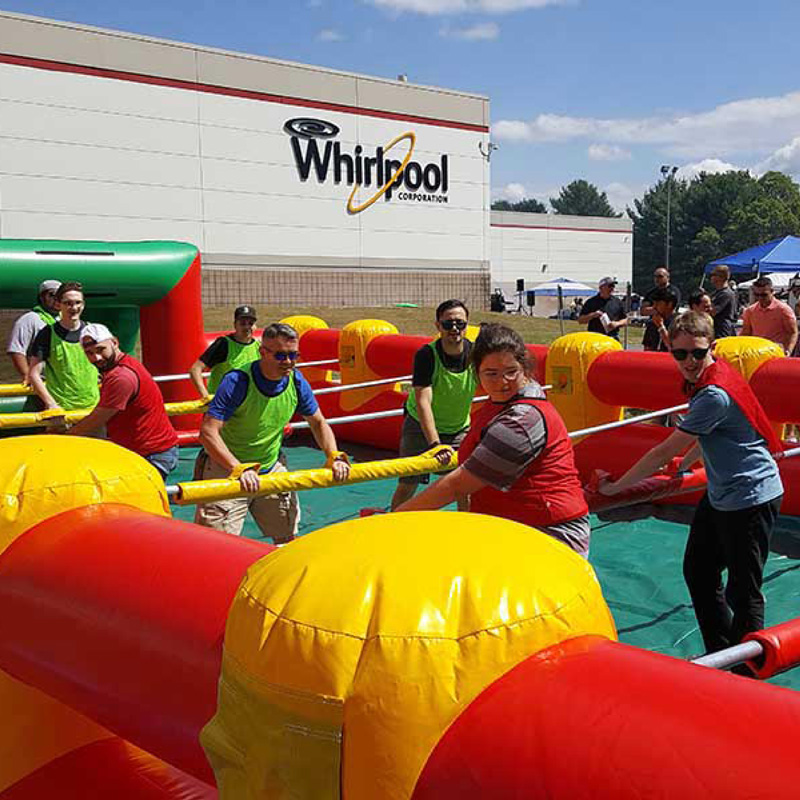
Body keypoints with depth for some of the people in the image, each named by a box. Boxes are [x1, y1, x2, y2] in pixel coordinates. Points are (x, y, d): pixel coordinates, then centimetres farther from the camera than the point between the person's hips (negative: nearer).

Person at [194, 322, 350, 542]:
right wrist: (239, 469, -40)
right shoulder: (237, 382, -23)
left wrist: (334, 456, -8)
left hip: (272, 469, 5)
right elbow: (208, 432, -29)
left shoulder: (297, 382, -6)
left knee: (288, 539, 13)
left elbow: (318, 423, 9)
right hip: (228, 469, -5)